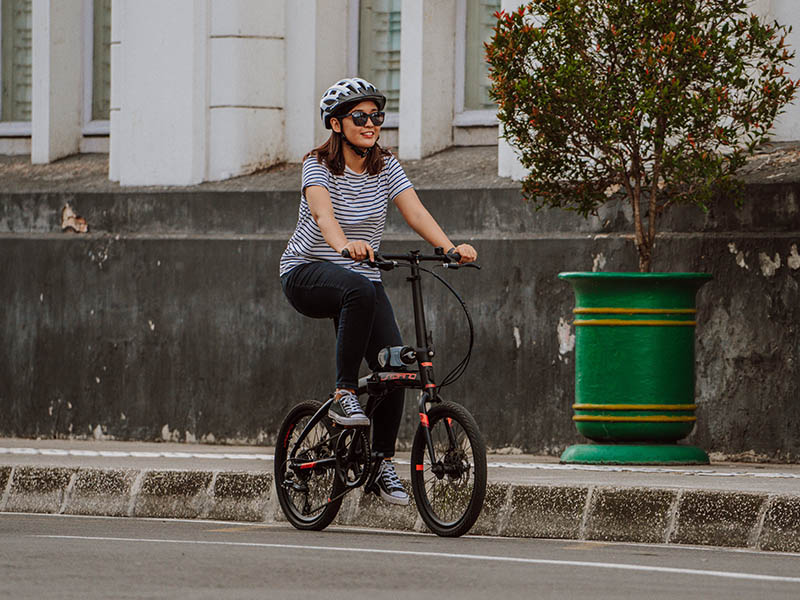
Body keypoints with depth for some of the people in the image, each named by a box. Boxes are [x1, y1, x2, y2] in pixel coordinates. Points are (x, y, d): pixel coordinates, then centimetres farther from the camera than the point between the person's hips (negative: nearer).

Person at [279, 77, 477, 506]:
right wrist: (344, 244, -53)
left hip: (361, 279, 5)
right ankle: (343, 396, -30)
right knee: (360, 291, -38)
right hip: (307, 274, -5)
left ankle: (383, 463, 1)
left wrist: (450, 247, -32)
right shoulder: (318, 165, -12)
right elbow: (322, 212, -32)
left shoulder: (386, 168, 1)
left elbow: (416, 213, -13)